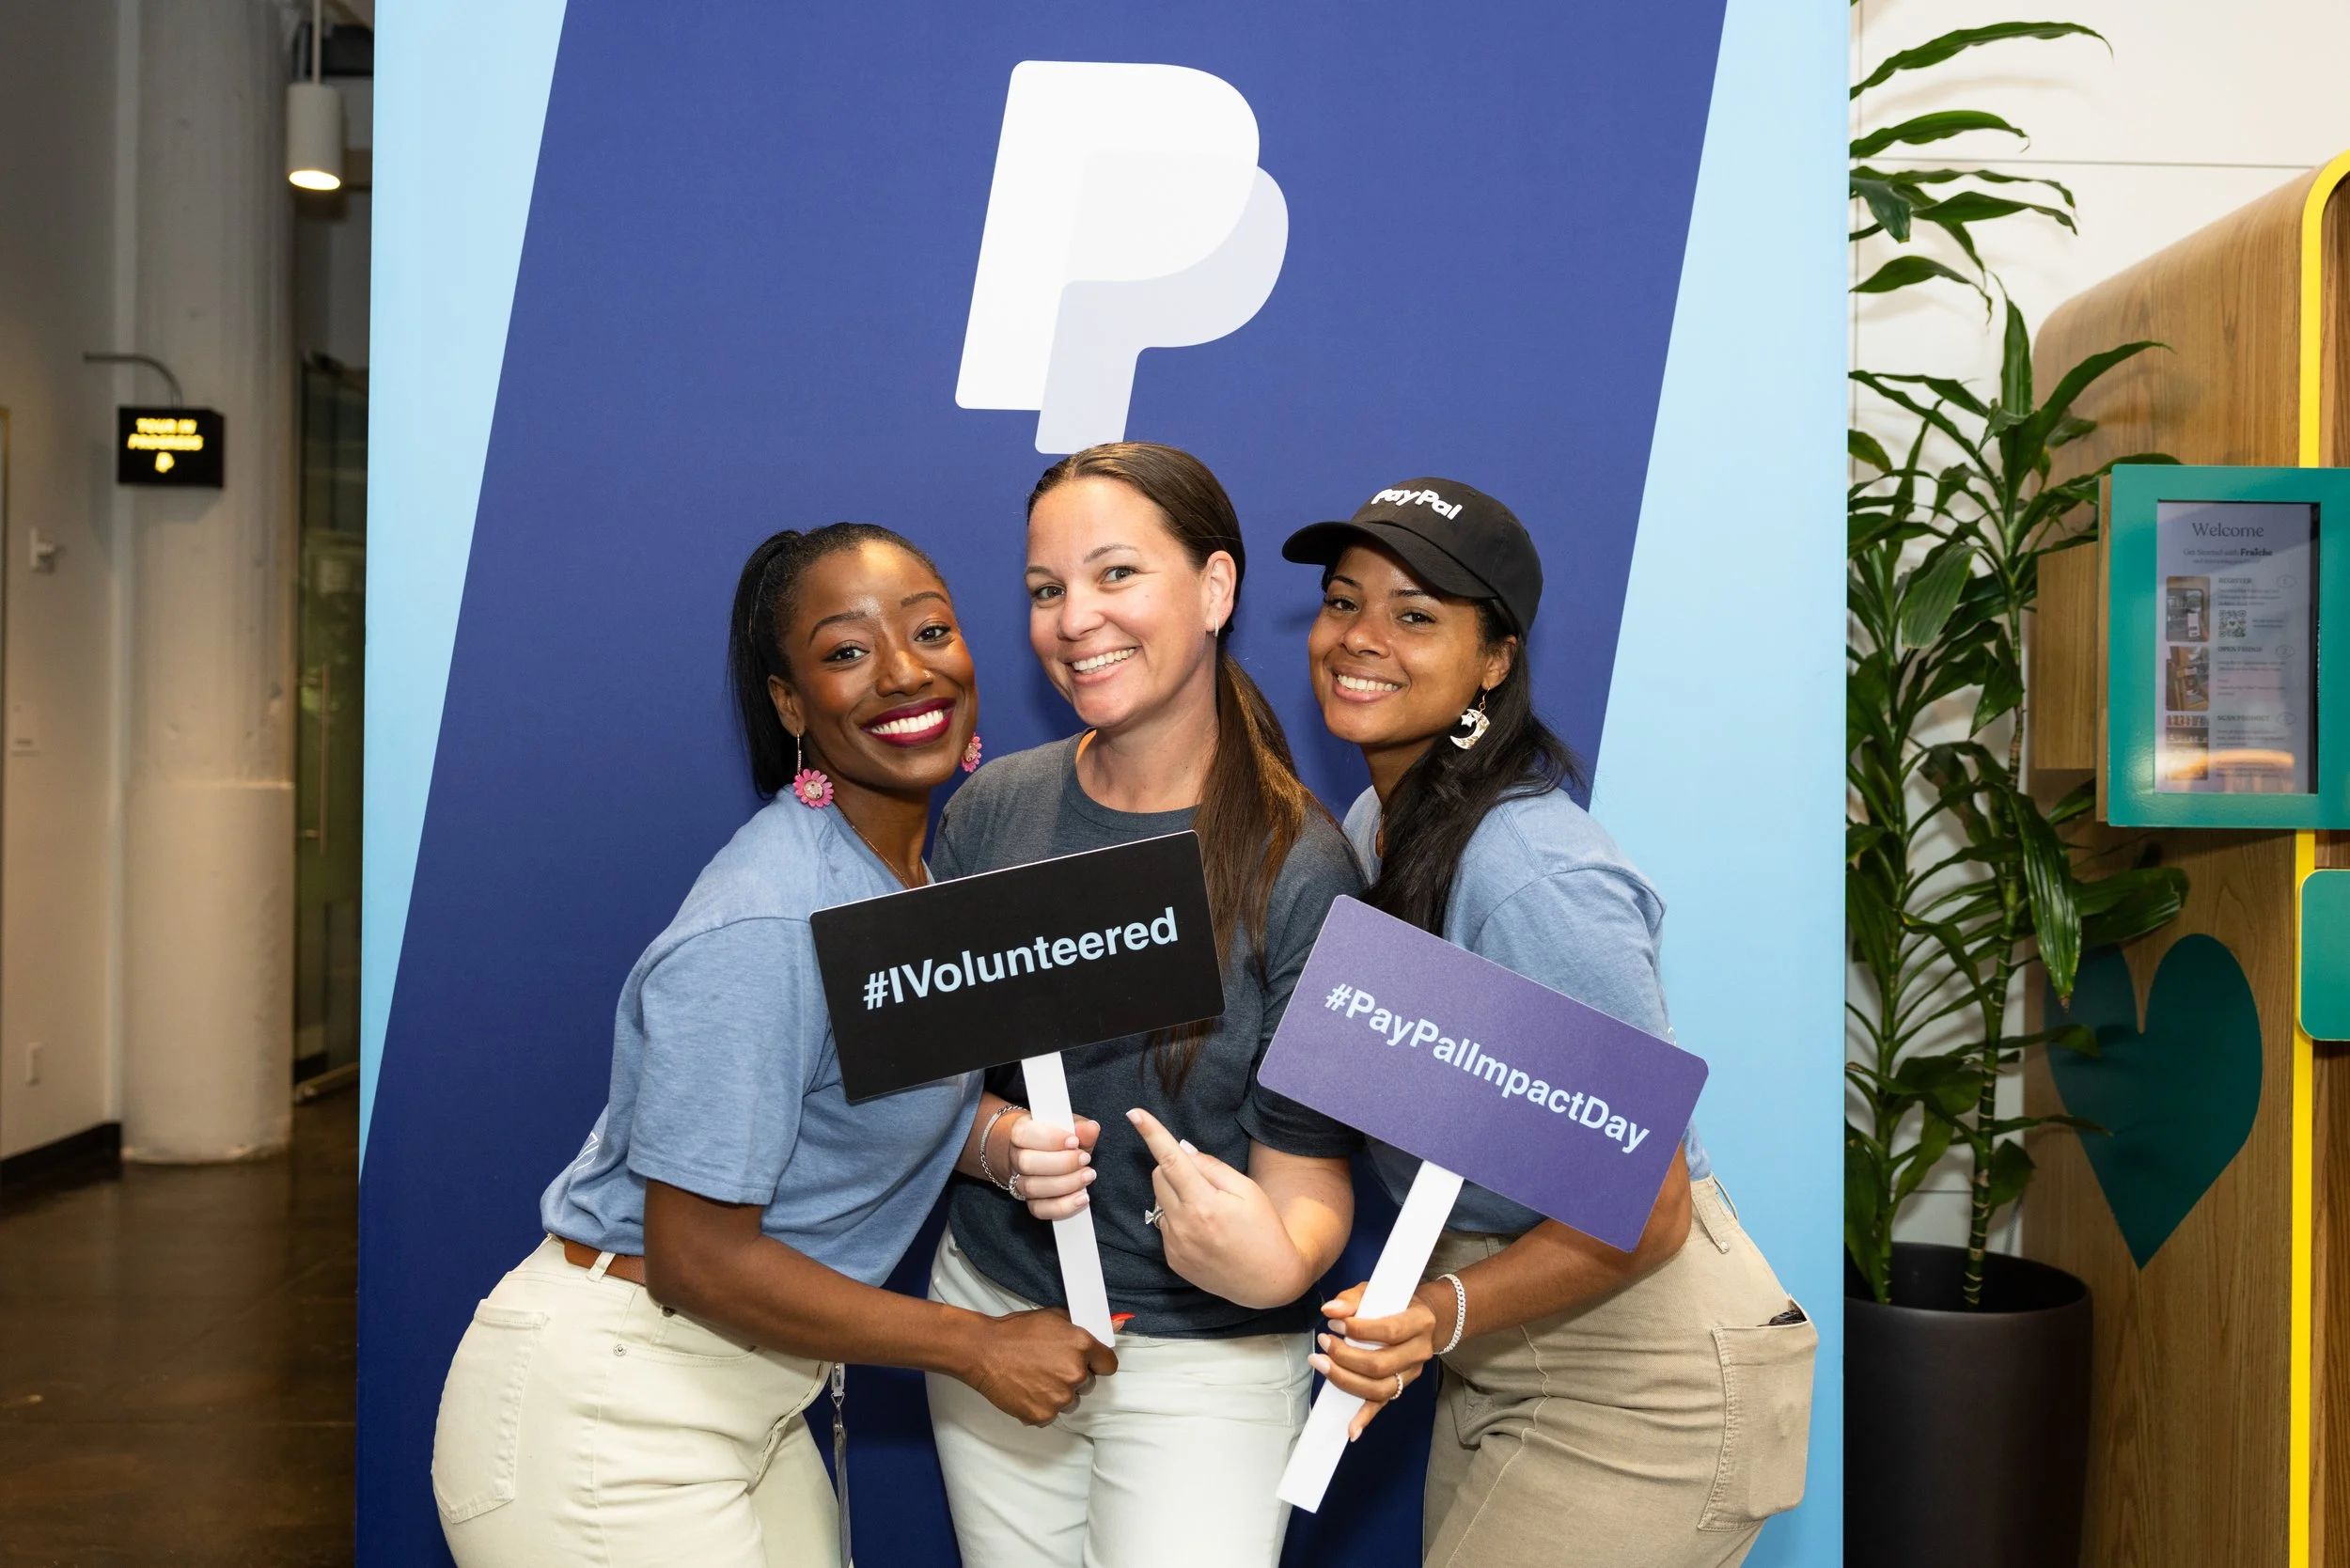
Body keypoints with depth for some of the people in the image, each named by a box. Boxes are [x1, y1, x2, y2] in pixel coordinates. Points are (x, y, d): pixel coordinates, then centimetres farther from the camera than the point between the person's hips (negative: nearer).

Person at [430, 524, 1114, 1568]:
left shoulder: (927, 863, 2)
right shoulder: (766, 928, -26)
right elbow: (700, 1258, -23)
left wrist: (1010, 1144, -12)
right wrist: (977, 1348, -15)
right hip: (602, 1416, -8)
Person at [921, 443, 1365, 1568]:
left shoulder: (1297, 867, -16)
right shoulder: (994, 809, -4)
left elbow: (1308, 1156, -12)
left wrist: (1276, 1260, -33)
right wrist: (996, 1140, -16)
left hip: (1203, 1362, -3)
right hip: (990, 1313, 4)